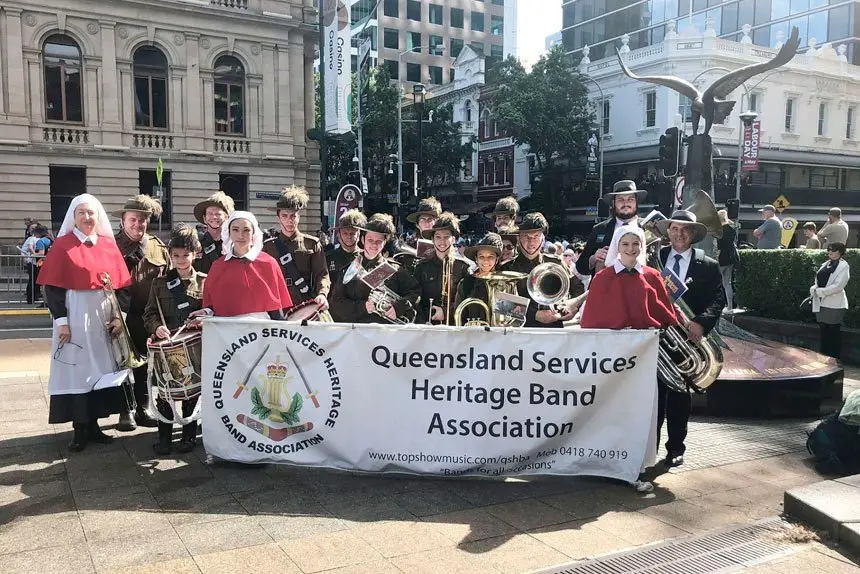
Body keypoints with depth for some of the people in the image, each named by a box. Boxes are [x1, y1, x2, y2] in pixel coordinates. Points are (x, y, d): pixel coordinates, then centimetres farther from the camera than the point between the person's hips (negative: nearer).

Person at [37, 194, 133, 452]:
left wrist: (118, 316, -2)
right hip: (74, 316, -3)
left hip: (103, 316, 3)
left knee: (101, 368, 7)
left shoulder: (109, 245, 6)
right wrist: (61, 321, -12)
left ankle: (94, 424, 18)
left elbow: (120, 285, 7)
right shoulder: (62, 245, -3)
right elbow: (52, 287, -6)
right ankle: (80, 429, 10)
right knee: (76, 368, 2)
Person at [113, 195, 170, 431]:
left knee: (144, 365, 10)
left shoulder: (159, 248, 7)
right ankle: (126, 412, 14)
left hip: (149, 317, 2)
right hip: (122, 316, -2)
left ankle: (143, 409, 21)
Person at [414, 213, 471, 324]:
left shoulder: (462, 267, 7)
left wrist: (446, 311, -8)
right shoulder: (422, 266, 11)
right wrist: (424, 322, -6)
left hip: (453, 324, -1)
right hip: (426, 324, 1)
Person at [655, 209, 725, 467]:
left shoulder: (708, 266, 3)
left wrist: (701, 322, -21)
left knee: (680, 396, 9)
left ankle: (675, 449, 21)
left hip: (688, 338, 0)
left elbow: (718, 300, -4)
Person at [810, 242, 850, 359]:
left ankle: (835, 359, 10)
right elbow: (817, 281, 17)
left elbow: (838, 286, -16)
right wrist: (814, 289, -4)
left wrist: (820, 291, -15)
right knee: (824, 331, 14)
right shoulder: (825, 265, 14)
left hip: (834, 305, -7)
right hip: (821, 303, 7)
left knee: (834, 332, 1)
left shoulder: (844, 266, -8)